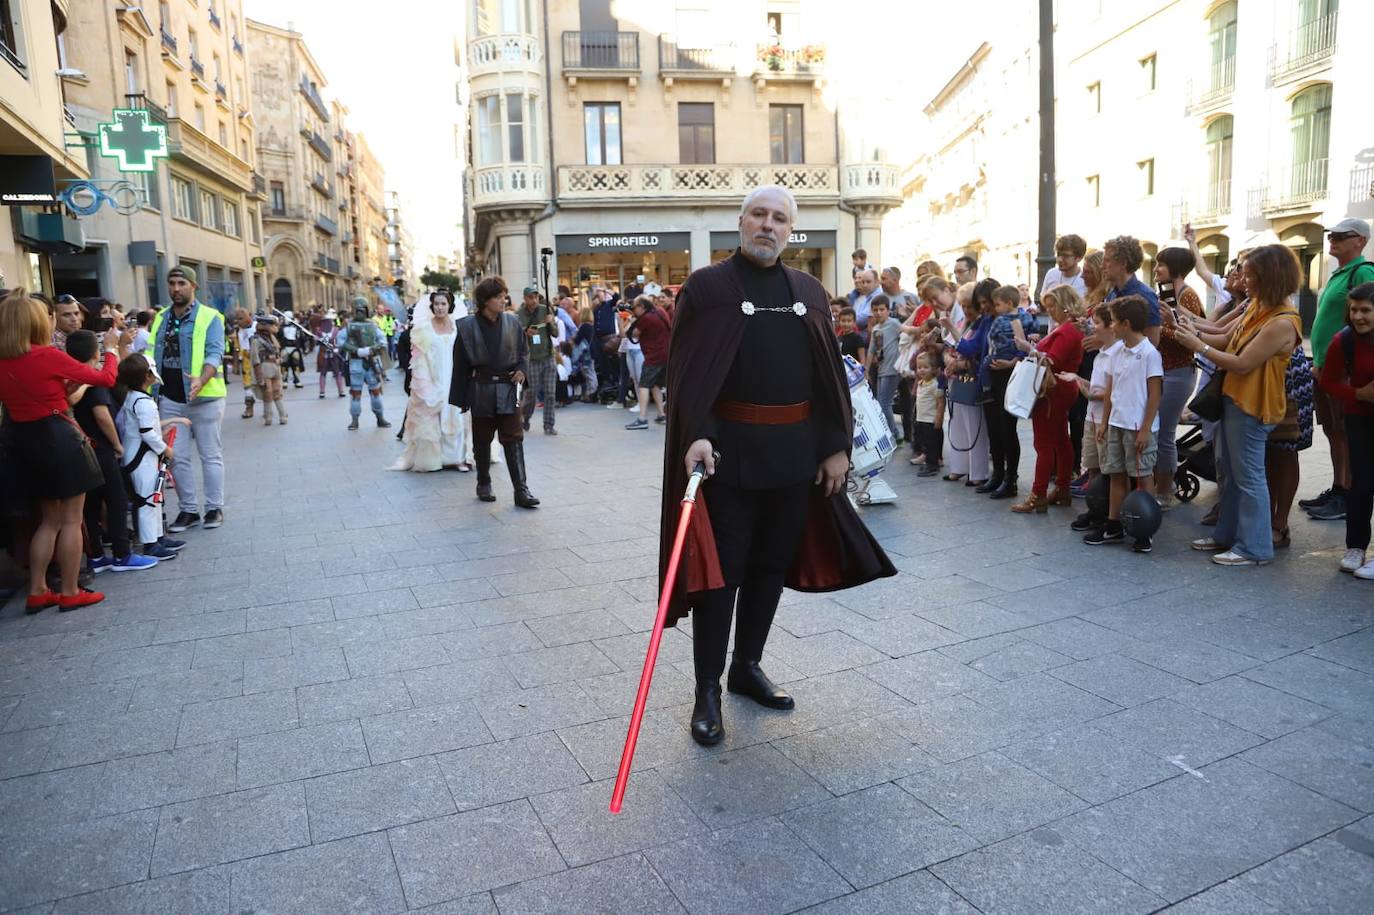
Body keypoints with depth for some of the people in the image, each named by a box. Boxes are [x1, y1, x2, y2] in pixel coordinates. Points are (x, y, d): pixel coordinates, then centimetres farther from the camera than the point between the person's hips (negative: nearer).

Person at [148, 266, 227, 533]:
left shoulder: (209, 317, -6)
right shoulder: (160, 319, 11)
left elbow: (214, 353, -16)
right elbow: (152, 355, 14)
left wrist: (201, 380, -32)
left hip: (204, 398, -5)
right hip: (170, 400, 5)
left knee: (211, 455, 5)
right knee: (177, 458, 9)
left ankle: (214, 508, 15)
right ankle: (188, 509, 19)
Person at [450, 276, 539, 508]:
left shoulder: (513, 321, 1)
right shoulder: (467, 326, -4)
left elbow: (524, 351, 13)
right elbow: (460, 364, -1)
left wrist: (522, 369, -8)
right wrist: (461, 398, -2)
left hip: (508, 389, 1)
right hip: (481, 391, -1)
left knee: (514, 440, -3)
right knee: (482, 441, 11)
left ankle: (521, 490, -3)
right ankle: (484, 484, 28)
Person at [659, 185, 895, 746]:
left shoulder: (810, 293, 11)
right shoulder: (706, 287, -3)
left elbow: (831, 374, 10)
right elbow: (686, 370, -11)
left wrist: (837, 445, 3)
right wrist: (695, 436, -25)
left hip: (795, 452, 5)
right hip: (727, 451, -5)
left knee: (772, 566, 14)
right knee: (720, 571, 1)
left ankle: (747, 666, 32)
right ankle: (708, 689, 15)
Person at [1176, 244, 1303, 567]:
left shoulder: (1281, 323, -22)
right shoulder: (1256, 307, 6)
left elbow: (1242, 364, -23)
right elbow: (1228, 339, 11)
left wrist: (1199, 346, -17)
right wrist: (1195, 333, -2)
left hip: (1251, 407, -10)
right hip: (1234, 398, 10)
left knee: (1248, 477, -1)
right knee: (1232, 473, 18)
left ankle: (1254, 547, 9)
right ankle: (1228, 535, 30)